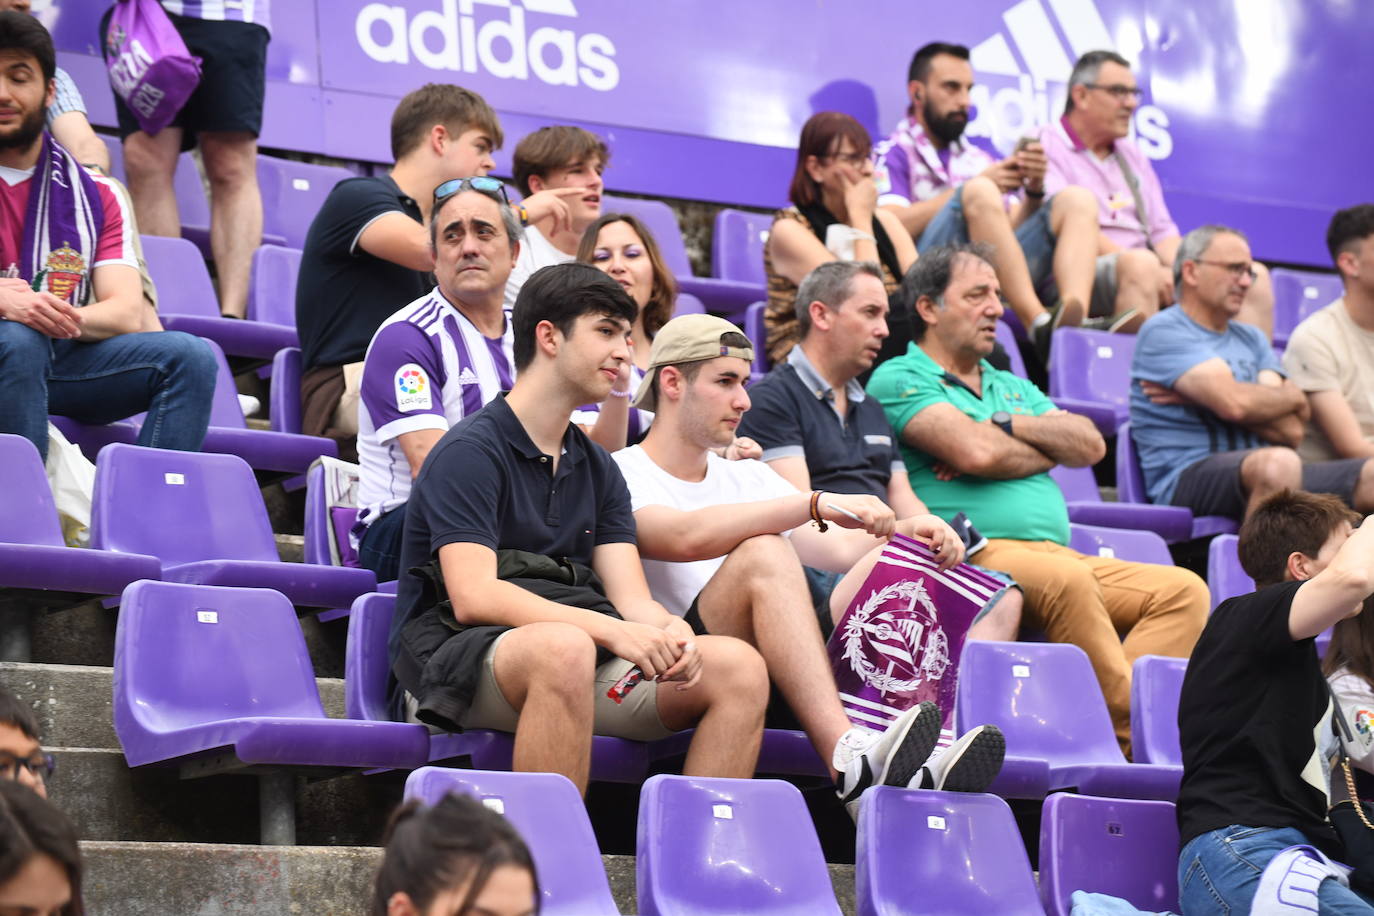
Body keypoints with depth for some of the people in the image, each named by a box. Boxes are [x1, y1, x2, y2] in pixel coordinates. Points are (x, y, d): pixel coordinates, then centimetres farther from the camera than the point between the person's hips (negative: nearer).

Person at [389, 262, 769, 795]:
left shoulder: (599, 470, 20)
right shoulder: (469, 452, -5)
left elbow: (631, 598, 10)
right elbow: (474, 597, -17)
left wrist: (668, 631, -16)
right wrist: (610, 630, -26)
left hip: (579, 653, 7)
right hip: (453, 661, -7)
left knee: (740, 667, -14)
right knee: (563, 649, -40)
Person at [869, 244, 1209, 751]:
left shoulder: (1012, 387, 32)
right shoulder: (899, 379, 7)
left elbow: (1091, 444, 15)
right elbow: (976, 451, -10)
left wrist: (1008, 426, 0)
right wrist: (1048, 448, 8)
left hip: (1060, 553, 8)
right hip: (973, 554, -8)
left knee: (1183, 589, -15)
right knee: (1067, 580, -38)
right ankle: (1136, 734, -34)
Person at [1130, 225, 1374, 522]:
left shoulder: (1251, 338, 23)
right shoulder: (1163, 331, 1)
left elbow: (1292, 431, 7)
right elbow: (1234, 402, -15)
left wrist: (1197, 398, -3)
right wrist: (1293, 396, 6)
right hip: (1186, 479, -7)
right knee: (1278, 464, -38)